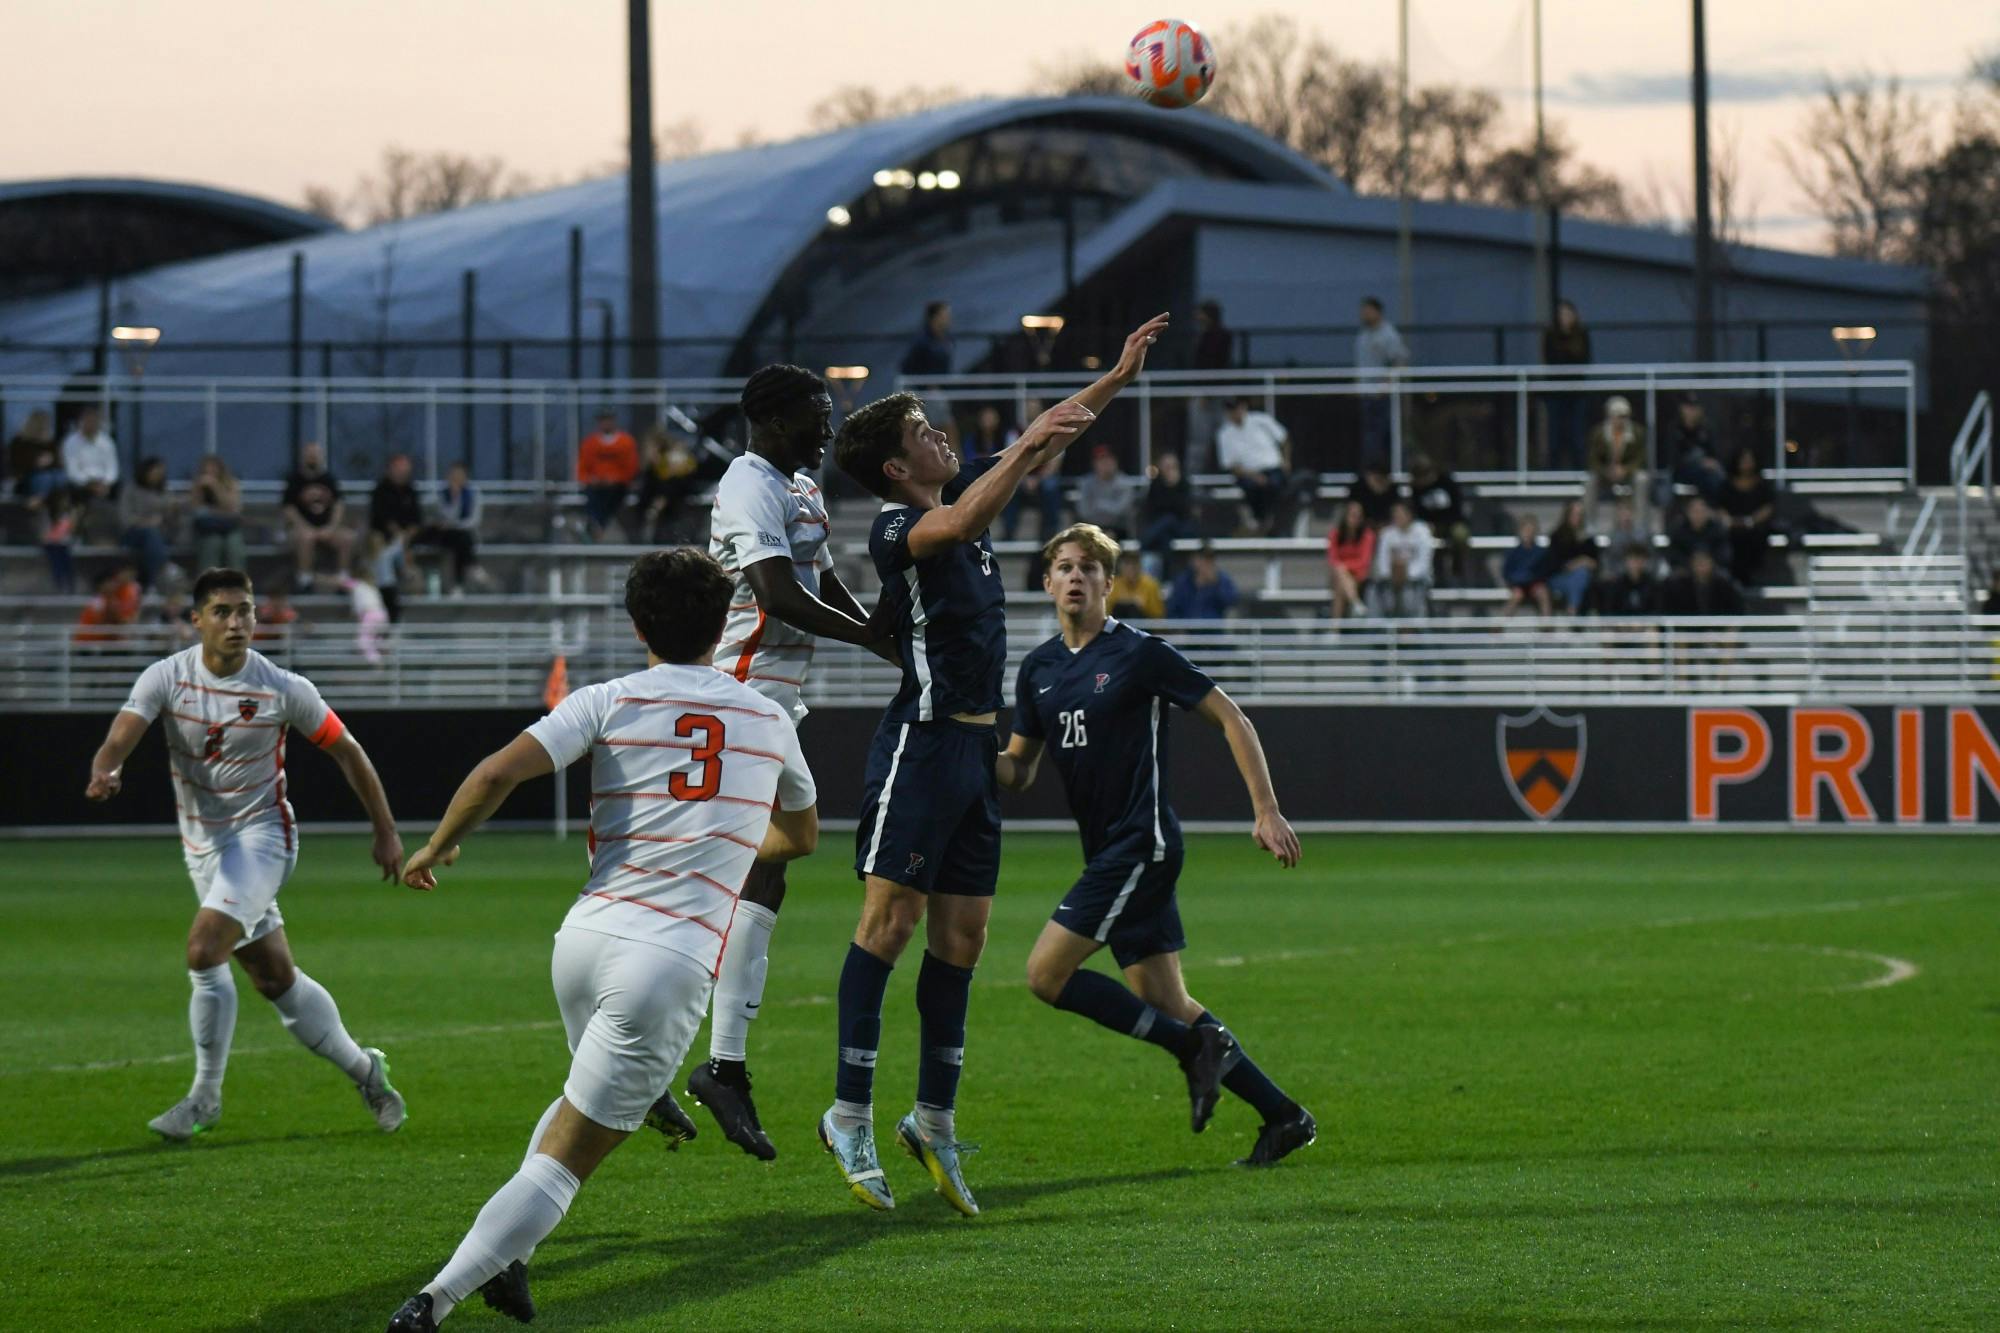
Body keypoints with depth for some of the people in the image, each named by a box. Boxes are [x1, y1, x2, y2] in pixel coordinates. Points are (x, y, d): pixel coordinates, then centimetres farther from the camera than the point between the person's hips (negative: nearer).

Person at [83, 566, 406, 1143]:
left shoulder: (283, 690, -12)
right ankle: (362, 1068, 30)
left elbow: (346, 751, 0)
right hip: (202, 844, 4)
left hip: (262, 834, -4)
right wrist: (106, 772, -44)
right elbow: (119, 739, -20)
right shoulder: (166, 678, -8)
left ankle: (205, 1096, -11)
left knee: (204, 949, -24)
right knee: (275, 979, 10)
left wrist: (384, 830, 4)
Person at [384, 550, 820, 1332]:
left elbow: (497, 774, -8)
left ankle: (505, 1256, 18)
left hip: (585, 937, 2)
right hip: (674, 961, -2)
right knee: (566, 1161, -3)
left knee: (592, 1099, 30)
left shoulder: (609, 703, 5)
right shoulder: (768, 720, 13)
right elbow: (801, 836, 32)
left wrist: (437, 848, 8)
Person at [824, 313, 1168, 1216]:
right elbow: (959, 525, -33)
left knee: (961, 937, 7)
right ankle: (851, 1115, -10)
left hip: (975, 744, 9)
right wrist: (1028, 446, -35)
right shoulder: (895, 526, -11)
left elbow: (1041, 446, 25)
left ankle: (935, 1119, 11)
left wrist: (1116, 379, 25)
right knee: (891, 920, -11)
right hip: (922, 741, -9)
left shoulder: (959, 497, 14)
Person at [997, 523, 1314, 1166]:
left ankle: (1194, 1045, -5)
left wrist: (1267, 811, -11)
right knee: (1166, 1004, 6)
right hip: (1106, 852, 8)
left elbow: (1230, 718, -6)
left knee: (1047, 974, -14)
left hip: (1142, 845, -8)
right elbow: (1020, 770, 16)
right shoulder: (1038, 668, 11)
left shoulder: (1139, 653, -9)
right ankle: (1282, 1116, 12)